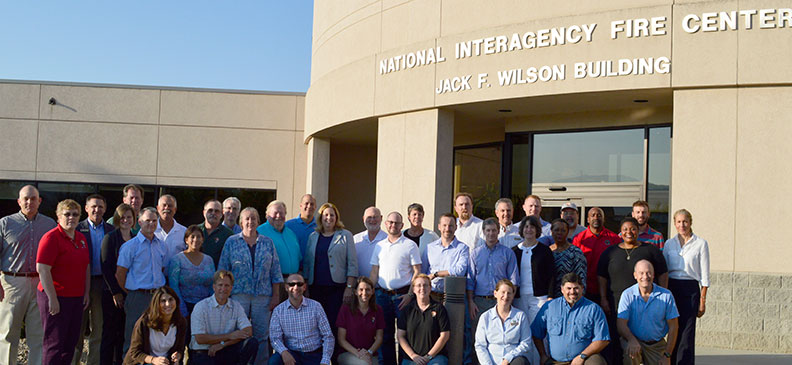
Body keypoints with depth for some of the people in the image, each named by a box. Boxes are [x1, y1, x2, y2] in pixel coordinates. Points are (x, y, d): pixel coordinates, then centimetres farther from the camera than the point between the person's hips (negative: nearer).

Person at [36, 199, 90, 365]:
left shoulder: (81, 238, 12)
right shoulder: (51, 238, -11)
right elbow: (42, 269, -17)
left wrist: (87, 293, 13)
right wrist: (52, 299, -19)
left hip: (77, 299, 7)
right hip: (56, 298, -7)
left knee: (71, 342, 11)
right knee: (54, 343, -2)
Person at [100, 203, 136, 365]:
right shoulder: (110, 238, -2)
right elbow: (106, 267, -7)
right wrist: (115, 292, -11)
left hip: (131, 294, 4)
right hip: (113, 294, -4)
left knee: (125, 334, 7)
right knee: (110, 333, 1)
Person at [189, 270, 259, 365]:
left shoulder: (236, 306, 6)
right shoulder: (201, 307, -6)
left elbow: (248, 331, -5)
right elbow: (200, 339, -12)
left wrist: (222, 344, -14)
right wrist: (229, 336, -10)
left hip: (225, 352, 4)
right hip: (203, 353, -4)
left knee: (252, 342, -19)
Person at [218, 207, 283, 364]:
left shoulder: (268, 243, 10)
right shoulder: (231, 242, 7)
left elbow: (275, 271, 9)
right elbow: (222, 271, 6)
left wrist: (275, 296, 3)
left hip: (263, 296, 1)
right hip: (238, 295, -1)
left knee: (262, 334, 2)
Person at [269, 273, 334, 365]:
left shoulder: (315, 306, 1)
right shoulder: (279, 310, 3)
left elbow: (328, 336, -1)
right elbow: (275, 338, -2)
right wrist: (284, 352, -25)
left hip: (314, 354, -1)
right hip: (291, 353, 1)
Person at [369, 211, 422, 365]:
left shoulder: (410, 245, 0)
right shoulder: (379, 246, 13)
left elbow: (417, 272, -3)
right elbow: (374, 273, 15)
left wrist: (410, 295, -12)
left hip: (402, 294, -4)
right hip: (382, 294, 4)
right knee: (385, 333, 8)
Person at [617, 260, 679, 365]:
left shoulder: (666, 295, -2)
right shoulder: (628, 295, -6)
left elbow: (673, 326, 1)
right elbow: (621, 324, -12)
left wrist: (667, 355, -5)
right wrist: (632, 340, -33)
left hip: (657, 345, 2)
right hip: (634, 341, -2)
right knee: (631, 351, -33)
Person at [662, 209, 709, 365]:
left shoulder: (701, 244, 1)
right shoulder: (669, 243, 10)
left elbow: (704, 276, 0)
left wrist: (702, 300, -4)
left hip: (690, 289, -3)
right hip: (670, 289, 3)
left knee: (686, 334, -5)